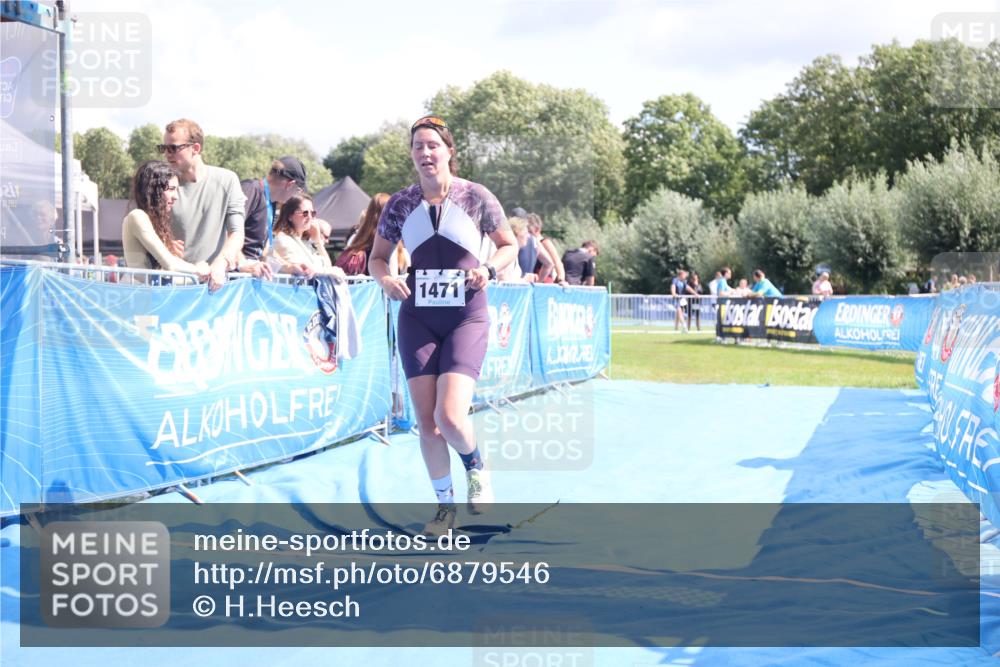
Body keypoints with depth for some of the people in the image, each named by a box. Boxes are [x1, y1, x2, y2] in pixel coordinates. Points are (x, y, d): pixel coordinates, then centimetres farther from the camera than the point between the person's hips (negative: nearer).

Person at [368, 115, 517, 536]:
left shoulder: (476, 197, -4)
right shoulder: (400, 204, 2)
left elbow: (509, 245, 8)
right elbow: (377, 257, 12)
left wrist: (489, 268, -12)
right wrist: (385, 279, -10)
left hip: (467, 319, -3)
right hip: (417, 319, 3)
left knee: (450, 416, -17)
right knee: (426, 421, 2)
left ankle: (475, 468, 18)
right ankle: (445, 505, 22)